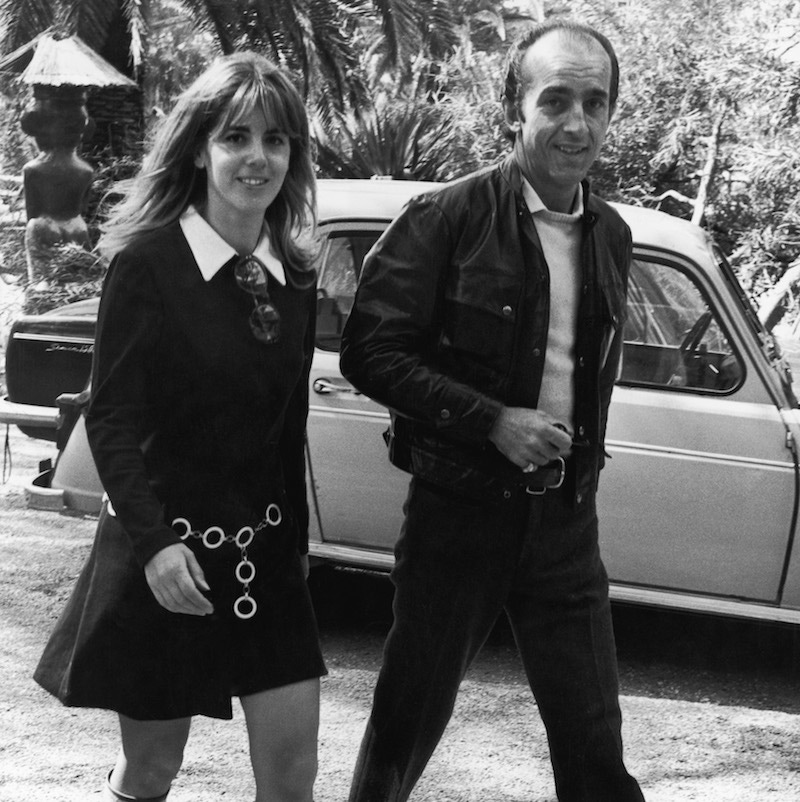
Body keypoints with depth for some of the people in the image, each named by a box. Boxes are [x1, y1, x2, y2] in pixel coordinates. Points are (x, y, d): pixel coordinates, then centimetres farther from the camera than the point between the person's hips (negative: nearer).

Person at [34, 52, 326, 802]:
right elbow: (111, 421, -13)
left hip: (265, 556, 5)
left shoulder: (295, 276, 4)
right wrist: (154, 543, -23)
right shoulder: (148, 262, -11)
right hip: (162, 556, -5)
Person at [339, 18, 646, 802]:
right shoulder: (446, 218, -11)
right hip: (460, 506, -4)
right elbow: (370, 353, -13)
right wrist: (494, 422, -20)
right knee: (410, 714, 10)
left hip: (564, 519, 4)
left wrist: (580, 467, 14)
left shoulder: (611, 235, 7)